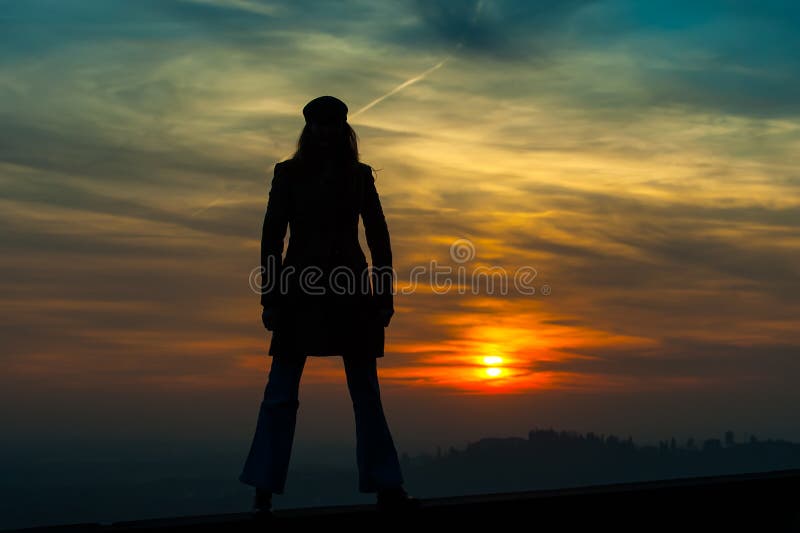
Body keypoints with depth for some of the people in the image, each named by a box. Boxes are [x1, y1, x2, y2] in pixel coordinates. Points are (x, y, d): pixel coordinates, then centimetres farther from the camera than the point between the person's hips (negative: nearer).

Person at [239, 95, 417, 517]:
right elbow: (272, 235, 0)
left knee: (366, 392, 6)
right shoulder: (289, 174, 4)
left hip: (350, 292, 2)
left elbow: (378, 237, 8)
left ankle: (385, 486, 11)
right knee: (280, 392, -2)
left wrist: (384, 294, 2)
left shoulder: (359, 176, 9)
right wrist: (271, 296, -6)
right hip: (300, 291, -2)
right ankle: (263, 489, 5)